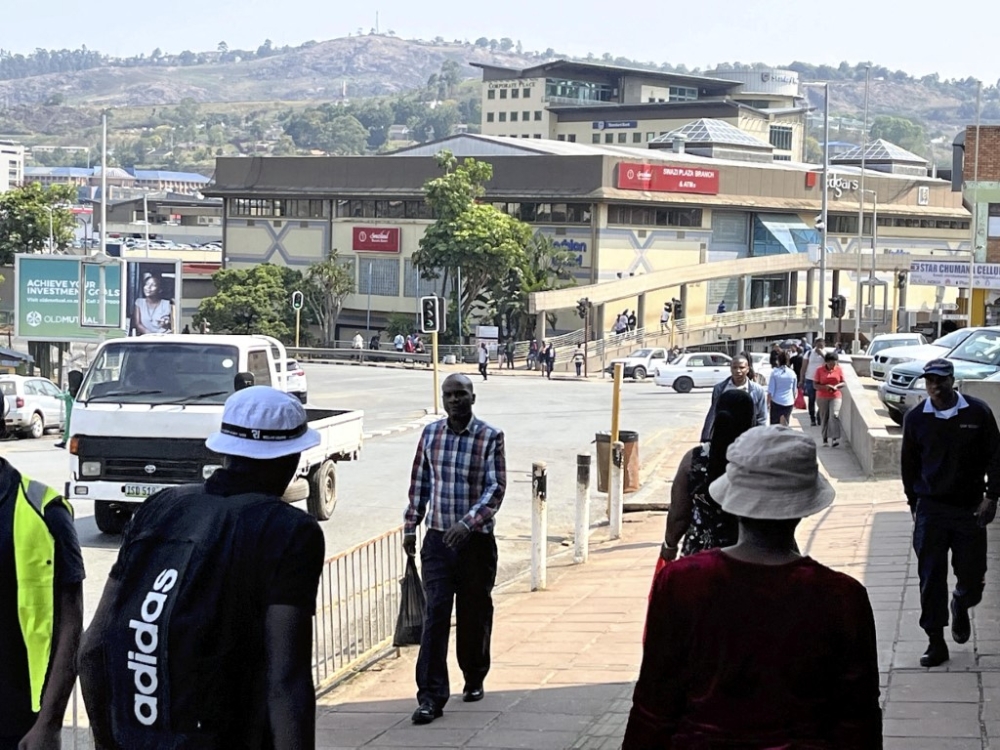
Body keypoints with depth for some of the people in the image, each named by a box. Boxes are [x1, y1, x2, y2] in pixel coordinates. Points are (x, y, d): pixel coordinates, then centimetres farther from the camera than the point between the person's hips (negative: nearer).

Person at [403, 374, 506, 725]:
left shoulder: (490, 437, -7)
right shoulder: (430, 433, 4)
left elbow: (496, 488, -14)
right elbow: (419, 483, 13)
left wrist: (468, 522, -27)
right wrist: (410, 527, 13)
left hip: (476, 541, -2)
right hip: (438, 539, 2)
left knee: (475, 615, 11)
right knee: (435, 614, -8)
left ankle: (474, 679, 32)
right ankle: (431, 696, -10)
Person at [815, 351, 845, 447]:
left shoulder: (839, 369, 2)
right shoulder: (820, 370, -2)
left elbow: (843, 383, 7)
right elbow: (815, 385, -3)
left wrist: (836, 386, -14)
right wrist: (825, 387, -20)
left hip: (835, 397, 0)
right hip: (822, 398, 0)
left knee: (834, 415, -18)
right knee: (824, 418, 4)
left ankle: (835, 438, -22)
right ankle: (825, 439, 15)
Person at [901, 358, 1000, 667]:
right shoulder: (915, 419, 0)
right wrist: (914, 503, 8)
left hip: (970, 508, -1)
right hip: (931, 509, 1)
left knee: (972, 576, 5)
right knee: (931, 578, 0)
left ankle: (961, 607, 40)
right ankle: (936, 643, 8)